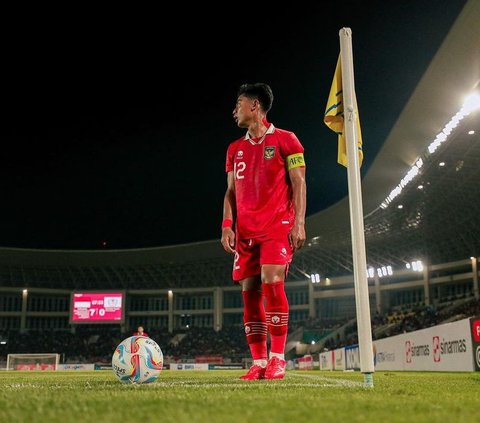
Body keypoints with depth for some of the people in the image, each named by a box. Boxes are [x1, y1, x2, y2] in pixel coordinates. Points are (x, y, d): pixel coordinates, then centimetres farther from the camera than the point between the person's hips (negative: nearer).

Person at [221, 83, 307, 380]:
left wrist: (299, 223, -11)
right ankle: (259, 362, 5)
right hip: (245, 231, 5)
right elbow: (231, 192, 18)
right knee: (249, 292, -1)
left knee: (272, 283, -18)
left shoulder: (285, 140, 4)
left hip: (277, 226, -5)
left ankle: (277, 359, -8)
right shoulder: (235, 149, 19)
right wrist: (227, 226, 4)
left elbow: (299, 183, -2)